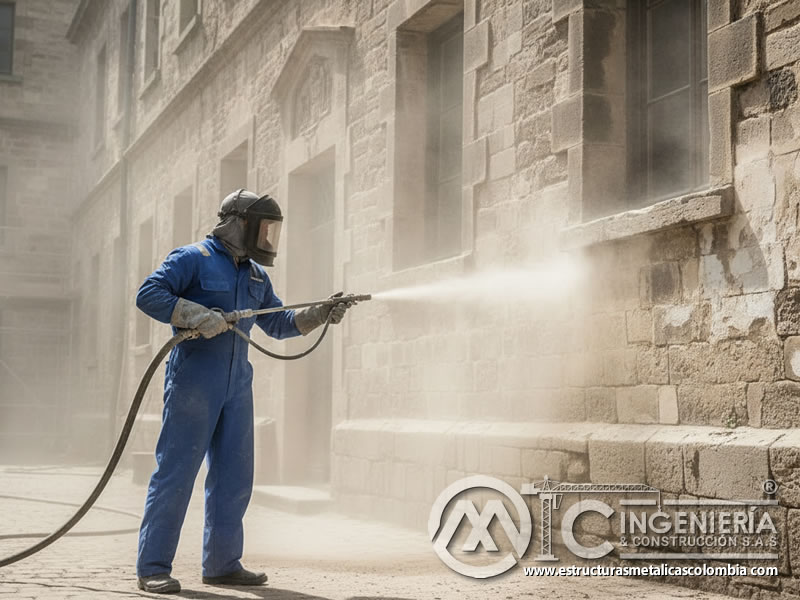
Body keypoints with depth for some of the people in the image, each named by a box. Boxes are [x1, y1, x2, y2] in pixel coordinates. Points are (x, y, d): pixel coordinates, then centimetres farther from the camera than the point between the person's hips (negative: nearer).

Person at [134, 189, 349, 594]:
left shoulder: (255, 274, 17)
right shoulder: (193, 258, -5)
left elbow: (278, 324, 23)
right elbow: (149, 294, -15)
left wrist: (319, 314, 8)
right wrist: (198, 316, -24)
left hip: (237, 384, 8)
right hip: (193, 379, -7)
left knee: (234, 476, 7)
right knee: (176, 472, -6)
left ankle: (222, 564, 16)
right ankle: (152, 568, 0)